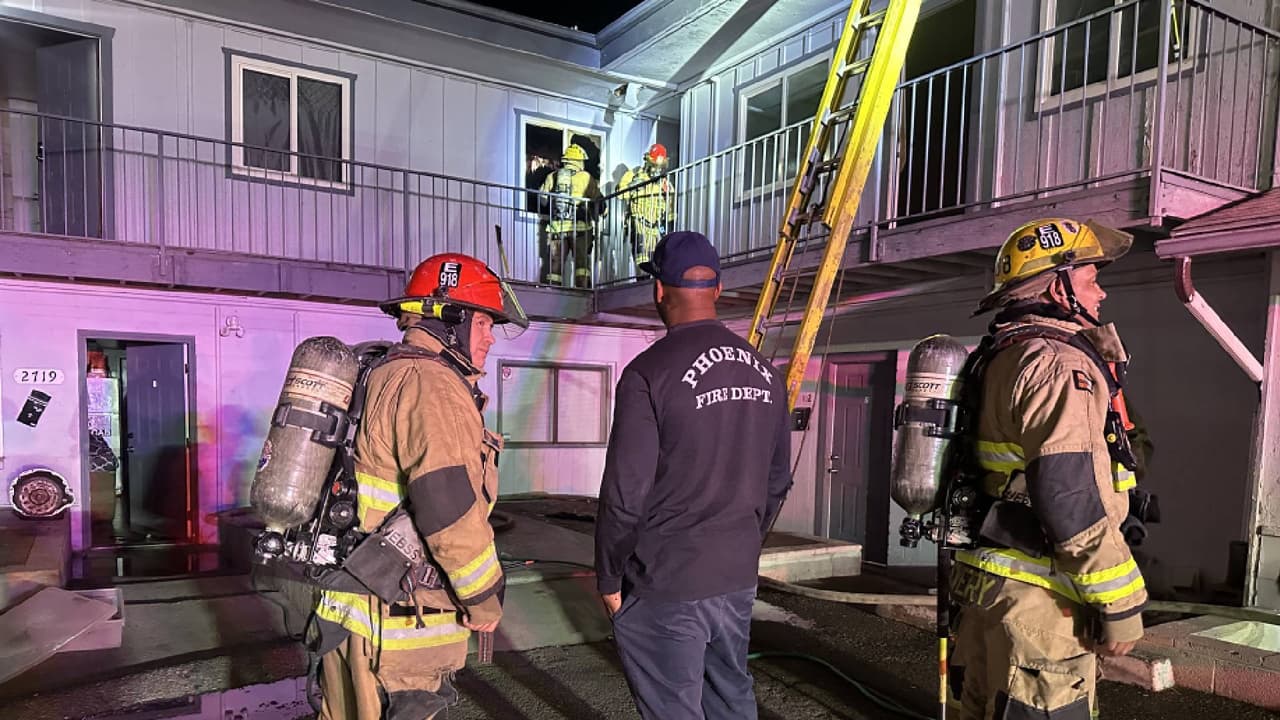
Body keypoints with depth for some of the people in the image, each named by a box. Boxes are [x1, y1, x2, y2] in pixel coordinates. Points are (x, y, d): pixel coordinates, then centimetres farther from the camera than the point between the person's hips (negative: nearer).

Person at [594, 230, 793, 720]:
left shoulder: (649, 372, -16)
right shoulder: (764, 372, 3)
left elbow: (625, 495, -16)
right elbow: (777, 481, 10)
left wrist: (609, 578, -3)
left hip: (664, 587, -6)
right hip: (739, 579, 6)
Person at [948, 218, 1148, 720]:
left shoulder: (1000, 358, 16)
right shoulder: (1058, 362, -15)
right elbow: (1070, 496, -22)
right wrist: (1119, 604, -15)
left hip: (986, 581, 10)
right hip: (1038, 599, -10)